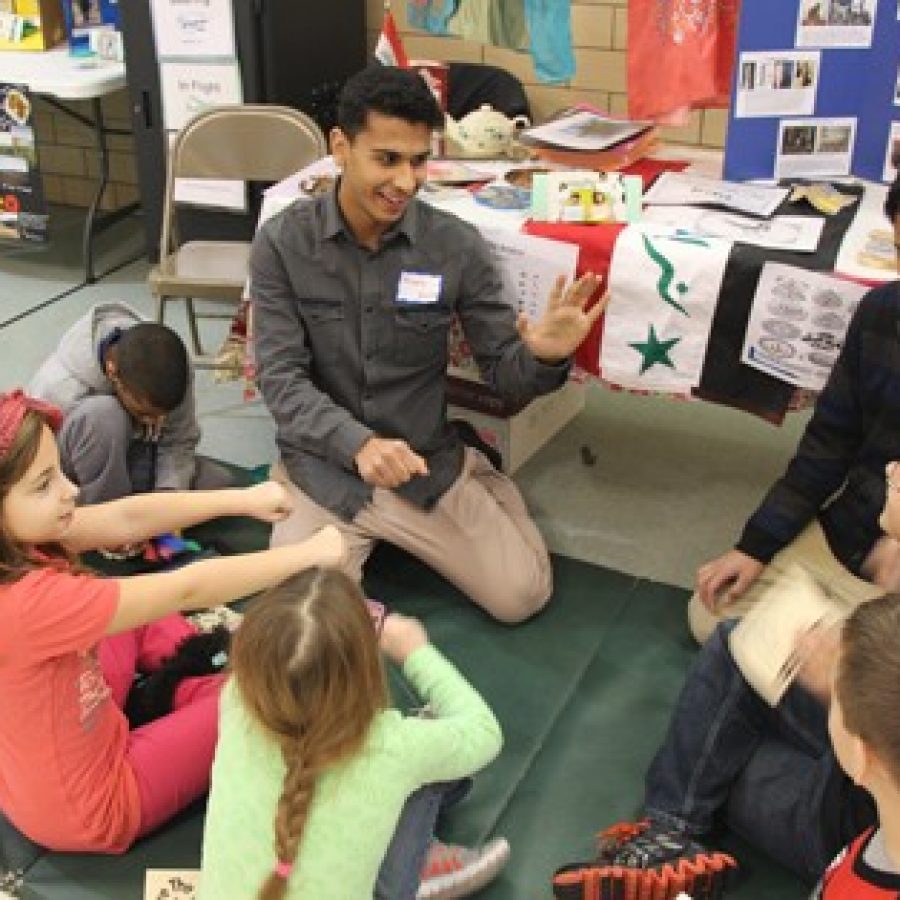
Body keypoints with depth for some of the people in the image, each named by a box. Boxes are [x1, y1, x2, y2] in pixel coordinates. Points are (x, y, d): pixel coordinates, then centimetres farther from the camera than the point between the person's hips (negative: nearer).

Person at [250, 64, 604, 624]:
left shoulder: (456, 246, -10)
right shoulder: (282, 244, -11)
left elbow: (503, 369, -6)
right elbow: (281, 378, -14)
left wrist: (544, 357, -32)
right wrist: (358, 443, -33)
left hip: (428, 462, 1)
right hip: (323, 467, -1)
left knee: (522, 595, -7)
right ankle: (368, 538, 15)